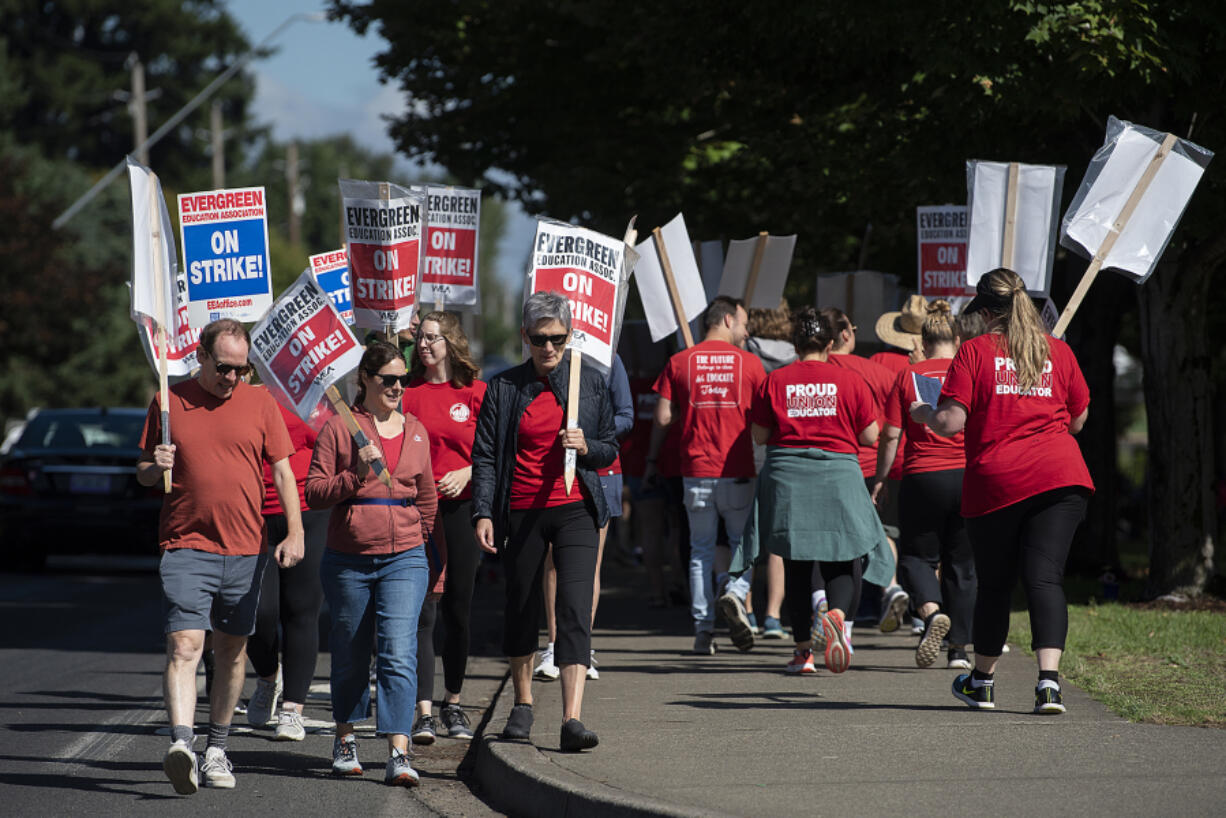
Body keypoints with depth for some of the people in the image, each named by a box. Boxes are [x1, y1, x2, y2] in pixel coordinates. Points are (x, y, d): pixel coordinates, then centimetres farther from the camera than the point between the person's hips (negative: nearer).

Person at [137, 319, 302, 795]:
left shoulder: (259, 403, 6)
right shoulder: (169, 403, 4)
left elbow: (283, 471, 7)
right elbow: (143, 473, 11)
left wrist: (295, 532, -3)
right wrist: (155, 467, -13)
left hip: (245, 548, 2)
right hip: (185, 546, -2)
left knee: (232, 649, 10)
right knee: (184, 644, -16)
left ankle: (217, 748, 21)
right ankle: (181, 744, -27)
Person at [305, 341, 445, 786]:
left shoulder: (415, 431, 11)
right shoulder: (339, 428, 1)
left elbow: (428, 500, 18)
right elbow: (314, 493, -2)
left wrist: (436, 563, 18)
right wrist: (356, 475, -18)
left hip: (404, 557, 1)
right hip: (348, 560, -1)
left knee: (399, 653, -13)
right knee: (349, 655, 10)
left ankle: (399, 754, -17)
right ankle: (345, 739, 32)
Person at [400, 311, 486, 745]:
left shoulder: (475, 393, 4)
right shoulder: (408, 393, 5)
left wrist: (465, 473, -11)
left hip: (460, 508, 1)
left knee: (459, 610, 8)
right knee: (421, 611, -7)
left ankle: (454, 704, 22)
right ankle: (424, 711, -9)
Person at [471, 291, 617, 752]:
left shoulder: (590, 382, 5)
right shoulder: (504, 388, 3)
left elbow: (609, 450, 11)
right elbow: (485, 455, 2)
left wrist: (585, 447, -11)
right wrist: (482, 514, -7)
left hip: (574, 508, -1)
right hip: (520, 511, 1)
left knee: (574, 608, -14)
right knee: (521, 609, 12)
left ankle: (572, 719, -21)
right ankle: (523, 705, 33)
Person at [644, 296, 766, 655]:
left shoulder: (679, 362, 4)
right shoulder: (748, 362, 1)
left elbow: (664, 417, 2)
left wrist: (652, 460, 13)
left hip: (696, 471, 1)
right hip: (738, 471, -1)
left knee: (701, 551, 7)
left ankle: (703, 631, 2)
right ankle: (736, 593, -16)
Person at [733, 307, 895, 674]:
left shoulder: (774, 381, 1)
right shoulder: (850, 380, -1)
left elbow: (759, 435, 4)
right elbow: (870, 436, 1)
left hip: (787, 478, 1)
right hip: (838, 478, -1)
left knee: (796, 565, 9)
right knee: (842, 560, 6)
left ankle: (803, 648, 8)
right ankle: (838, 612, -24)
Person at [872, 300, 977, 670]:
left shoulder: (908, 376, -1)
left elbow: (891, 435, -2)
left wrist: (880, 478, 7)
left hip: (922, 478, -1)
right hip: (968, 478, 2)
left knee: (916, 556, 11)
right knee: (961, 563, 11)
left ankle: (932, 611, -19)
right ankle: (958, 648, 11)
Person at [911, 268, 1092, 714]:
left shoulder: (975, 351, 0)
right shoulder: (1057, 350, 10)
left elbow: (950, 423, -7)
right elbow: (1078, 421, 17)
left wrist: (923, 413, 14)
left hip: (995, 482, -2)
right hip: (1061, 476, 2)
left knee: (994, 584, 11)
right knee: (1045, 577, -5)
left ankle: (982, 681, 28)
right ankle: (1049, 681, -22)